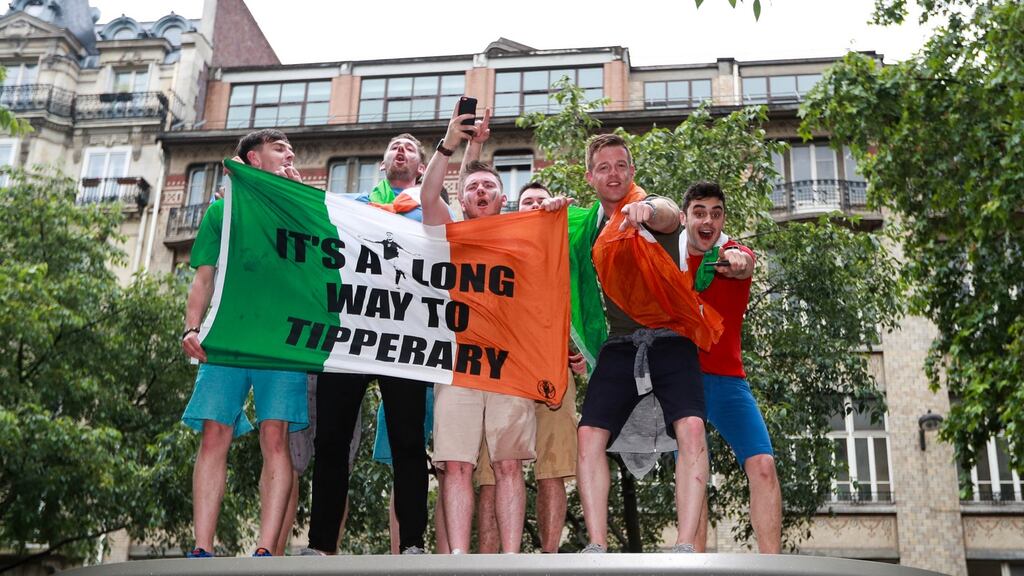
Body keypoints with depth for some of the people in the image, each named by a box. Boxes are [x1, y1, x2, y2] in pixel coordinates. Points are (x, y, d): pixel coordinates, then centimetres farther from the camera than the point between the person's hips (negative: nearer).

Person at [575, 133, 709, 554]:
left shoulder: (652, 208, 1)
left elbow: (670, 215, -25)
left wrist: (647, 210, -50)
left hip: (669, 338, -3)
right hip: (620, 344, 4)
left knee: (691, 426, -24)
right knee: (589, 434, -13)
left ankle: (685, 547, -24)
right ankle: (597, 546, -11)